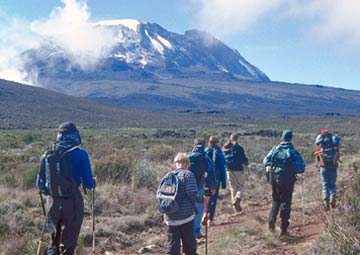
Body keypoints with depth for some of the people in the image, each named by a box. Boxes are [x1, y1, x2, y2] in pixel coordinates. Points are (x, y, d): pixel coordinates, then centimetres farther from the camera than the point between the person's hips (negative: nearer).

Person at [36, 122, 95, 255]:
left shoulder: (47, 154, 1)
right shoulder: (80, 154, -10)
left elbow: (39, 183, 6)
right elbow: (88, 184, -10)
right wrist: (93, 183, 12)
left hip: (52, 203, 4)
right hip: (72, 203, -3)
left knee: (54, 240, 23)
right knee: (68, 243, 12)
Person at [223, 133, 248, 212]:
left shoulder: (225, 148, 4)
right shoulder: (238, 148, -10)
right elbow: (244, 160, -7)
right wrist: (246, 161, 14)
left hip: (229, 170, 4)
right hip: (238, 170, -4)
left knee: (233, 187, 13)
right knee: (240, 186, 8)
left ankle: (235, 205, 14)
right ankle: (238, 199, -18)